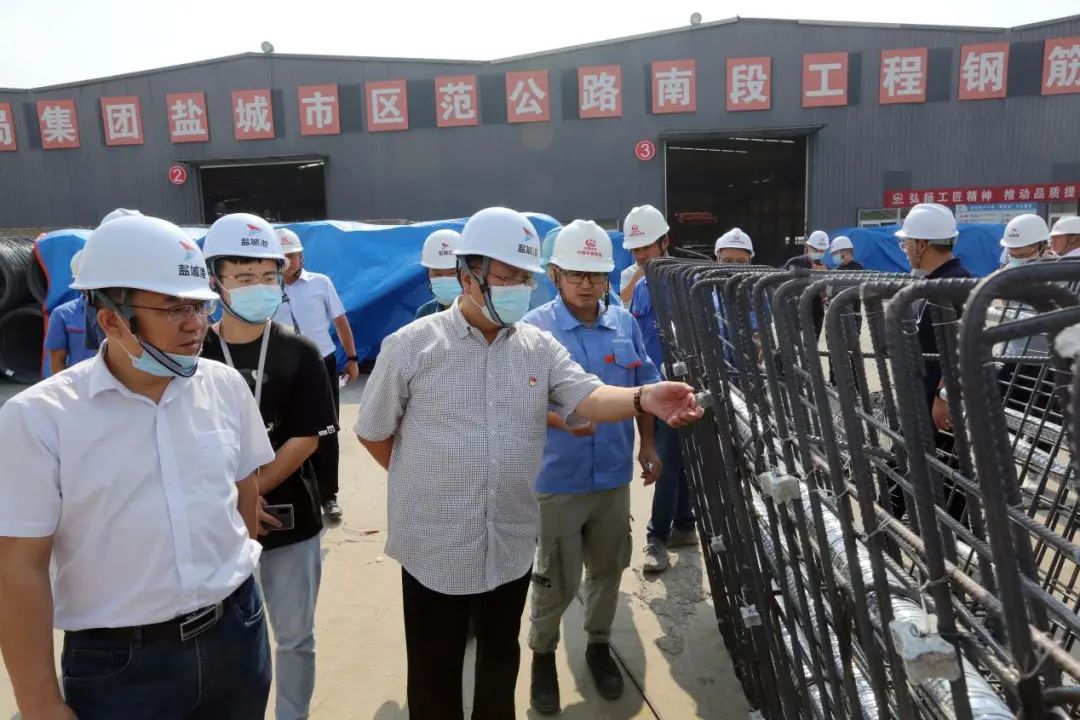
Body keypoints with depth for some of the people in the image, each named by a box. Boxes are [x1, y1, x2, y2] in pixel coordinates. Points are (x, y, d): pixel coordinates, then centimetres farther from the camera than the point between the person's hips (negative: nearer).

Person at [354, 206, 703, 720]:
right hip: (435, 548, -3)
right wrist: (426, 480, 4)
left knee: (501, 665, 24)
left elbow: (586, 396, -15)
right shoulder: (411, 345, -10)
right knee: (434, 678, 14)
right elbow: (373, 431, -1)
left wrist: (642, 399, -34)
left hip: (511, 546, 4)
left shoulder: (540, 347, 0)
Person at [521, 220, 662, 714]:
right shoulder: (535, 328, -12)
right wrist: (560, 421, -29)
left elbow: (644, 388, 13)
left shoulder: (625, 324, 2)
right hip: (558, 478, -4)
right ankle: (543, 653, 31)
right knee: (556, 578, 7)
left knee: (608, 567, 18)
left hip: (615, 474, 4)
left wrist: (648, 444, 9)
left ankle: (598, 644, 40)